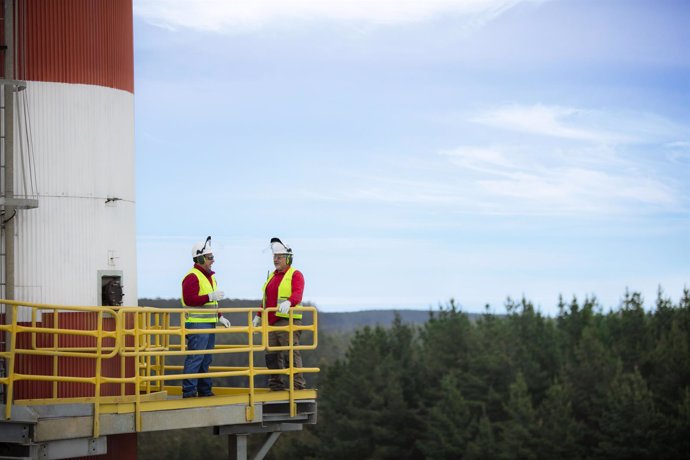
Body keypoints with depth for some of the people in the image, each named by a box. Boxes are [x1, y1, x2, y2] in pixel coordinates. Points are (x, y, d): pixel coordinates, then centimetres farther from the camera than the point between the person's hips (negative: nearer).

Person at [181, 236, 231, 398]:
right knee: (195, 358, -11)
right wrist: (210, 296, -23)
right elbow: (189, 300, -21)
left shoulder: (210, 276, 20)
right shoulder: (192, 277, -12)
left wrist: (220, 317, 20)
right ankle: (189, 391, -10)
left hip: (209, 323, 10)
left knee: (206, 359, 13)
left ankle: (204, 390, 19)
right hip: (197, 323, -10)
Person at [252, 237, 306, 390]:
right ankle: (276, 383, 13)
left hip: (288, 321, -8)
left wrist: (288, 302, -40)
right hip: (271, 322, 8)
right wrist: (258, 316, 24)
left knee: (291, 354, -10)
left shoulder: (295, 275, -3)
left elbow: (297, 294, -20)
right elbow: (266, 299, 27)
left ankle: (298, 384, -8)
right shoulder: (273, 276, 21)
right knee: (272, 354, 7)